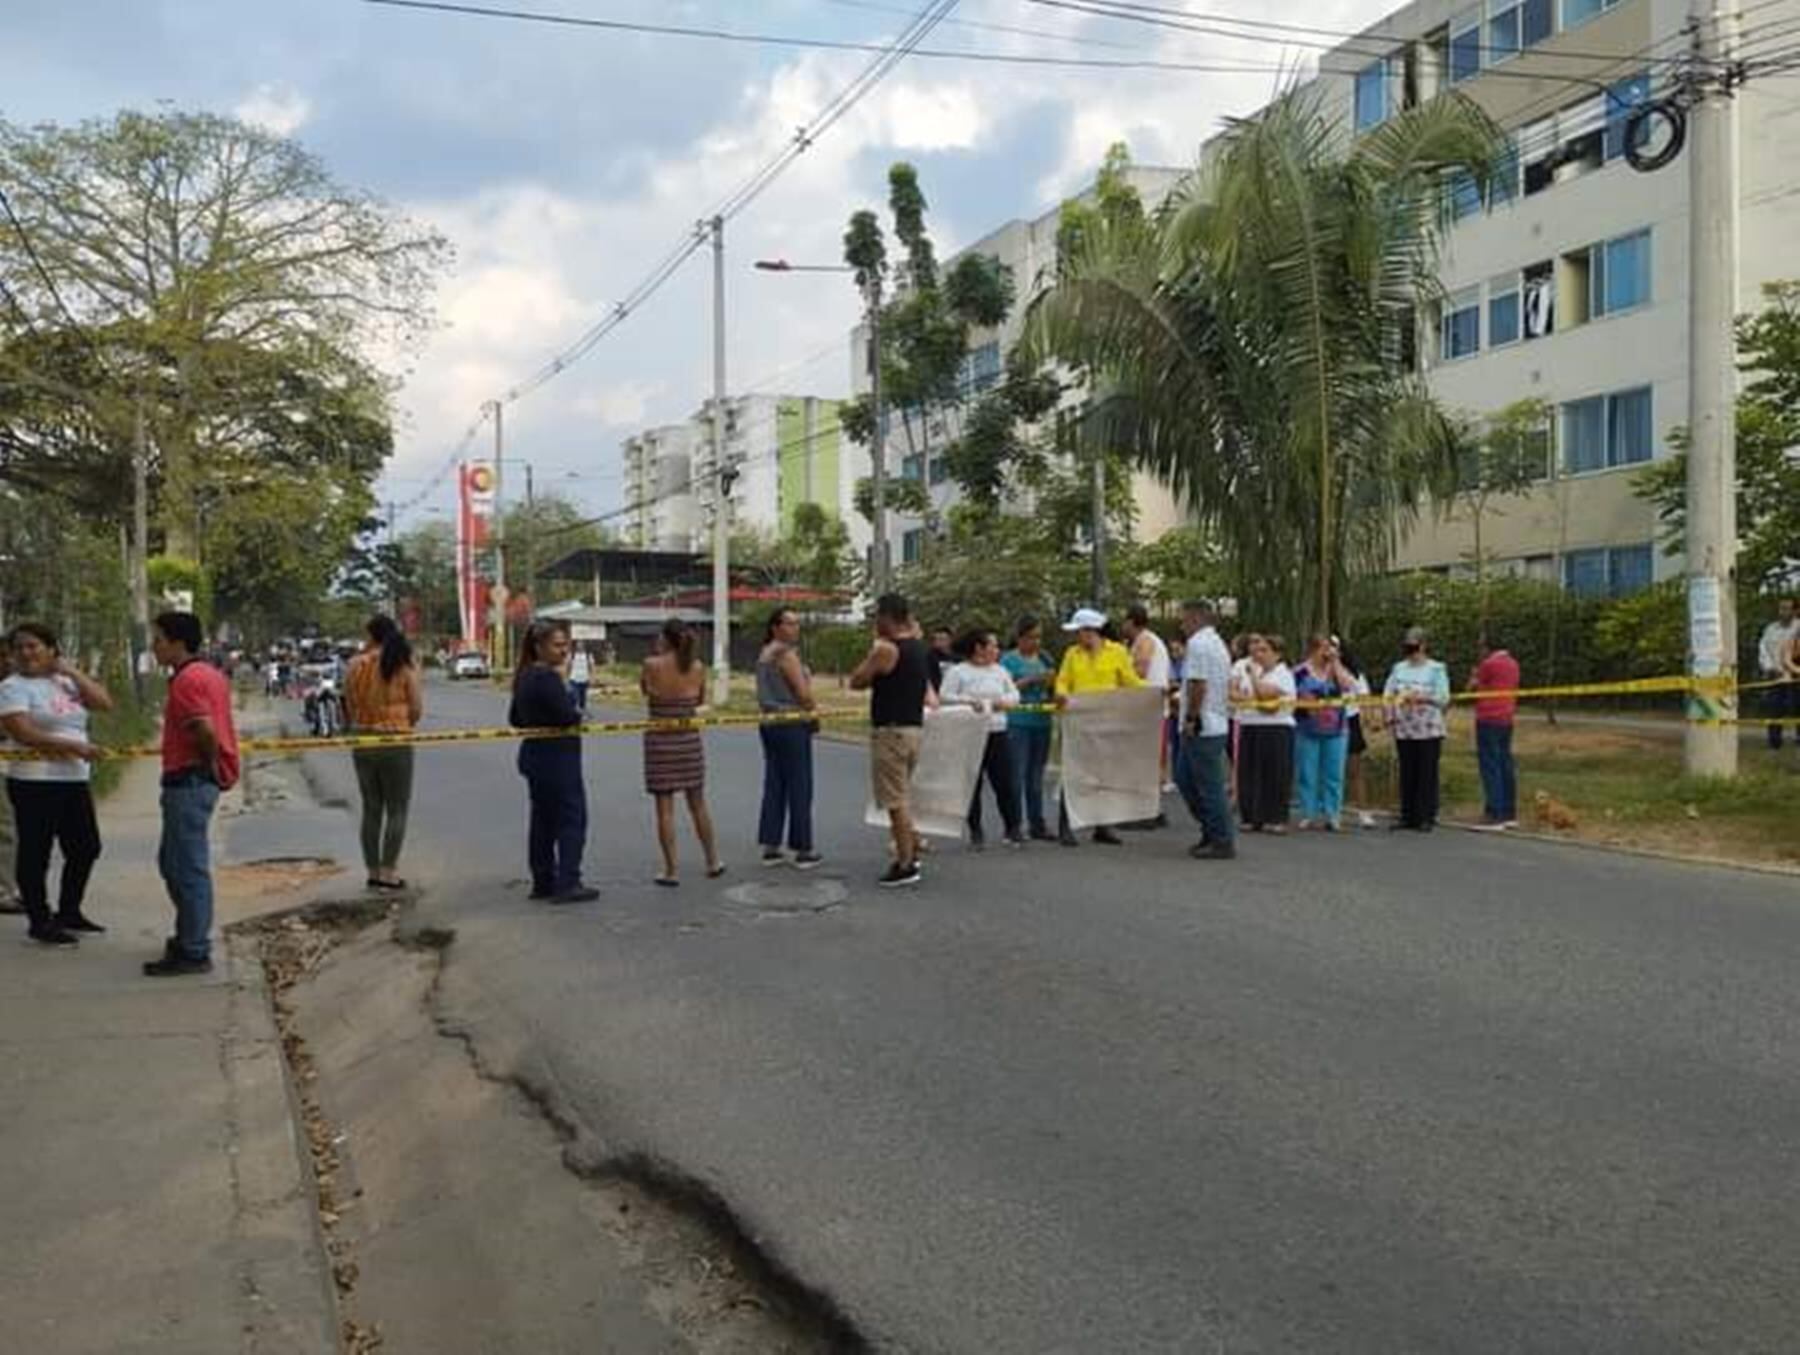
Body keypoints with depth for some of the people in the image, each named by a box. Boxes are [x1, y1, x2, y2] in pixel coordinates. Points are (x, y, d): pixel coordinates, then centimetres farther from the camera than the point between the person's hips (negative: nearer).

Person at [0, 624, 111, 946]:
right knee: (36, 853, 2)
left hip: (75, 780, 7)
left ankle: (69, 912, 28)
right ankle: (39, 922, 11)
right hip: (35, 783, -7)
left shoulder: (65, 682, 13)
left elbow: (105, 703, 4)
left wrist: (72, 672, -1)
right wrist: (74, 746, -22)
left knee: (85, 848, 13)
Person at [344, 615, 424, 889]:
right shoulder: (405, 666, -8)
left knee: (371, 809, 15)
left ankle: (372, 871, 19)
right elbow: (417, 709, -5)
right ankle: (388, 872, 1)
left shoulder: (356, 666, -3)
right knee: (396, 810, 5)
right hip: (396, 742, -3)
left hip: (363, 742, 3)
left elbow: (349, 706, 2)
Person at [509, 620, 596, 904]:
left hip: (534, 756, 10)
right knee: (572, 819, -3)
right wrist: (580, 715, -5)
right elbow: (567, 716, -25)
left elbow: (515, 719, 18)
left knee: (542, 820, 14)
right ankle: (567, 884, -4)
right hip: (557, 759, -10)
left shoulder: (524, 677, 12)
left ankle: (543, 883, 19)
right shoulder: (548, 678, -19)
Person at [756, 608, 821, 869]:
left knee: (774, 785, 10)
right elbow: (803, 693, -17)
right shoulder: (787, 654, -14)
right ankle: (803, 851, 3)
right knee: (799, 787, -2)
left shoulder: (764, 654, 13)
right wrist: (815, 711, 0)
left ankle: (770, 848, 12)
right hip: (792, 724, -9)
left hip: (769, 724, 9)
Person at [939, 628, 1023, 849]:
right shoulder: (957, 672, -1)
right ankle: (975, 831, 12)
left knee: (1005, 782, -1)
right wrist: (969, 701, -18)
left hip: (997, 733, 3)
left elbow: (1014, 694, 16)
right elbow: (944, 697, -8)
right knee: (972, 785, 2)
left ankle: (1013, 829, 7)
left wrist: (1005, 701, -5)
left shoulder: (1000, 671, 15)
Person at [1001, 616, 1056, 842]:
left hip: (1041, 722, 5)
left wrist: (1051, 682, -3)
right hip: (1018, 723, -5)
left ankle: (1037, 824, 15)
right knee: (1017, 775, -6)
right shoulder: (1009, 659, -1)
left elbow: (1053, 691, 19)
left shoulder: (1044, 658, 15)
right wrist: (1030, 680, -16)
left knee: (1036, 776, 10)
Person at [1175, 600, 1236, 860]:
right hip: (1216, 723, 10)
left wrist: (1190, 718, -17)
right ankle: (1212, 831, 20)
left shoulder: (1198, 644, -15)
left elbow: (1197, 685, -23)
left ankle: (1223, 843, 1)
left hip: (1201, 728, -10)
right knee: (1184, 778, 17)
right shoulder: (1217, 643, 18)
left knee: (1209, 785, -4)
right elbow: (1226, 685, 20)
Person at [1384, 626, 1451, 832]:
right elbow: (1387, 694, 8)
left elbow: (1443, 698, -7)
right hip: (1404, 730, 4)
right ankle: (1407, 816, 14)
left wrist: (1421, 697, -19)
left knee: (1427, 775, -2)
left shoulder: (1436, 669, 1)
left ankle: (1426, 818, 4)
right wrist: (1390, 714, -8)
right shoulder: (1398, 669, 13)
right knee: (1407, 775, 6)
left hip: (1428, 730, -3)